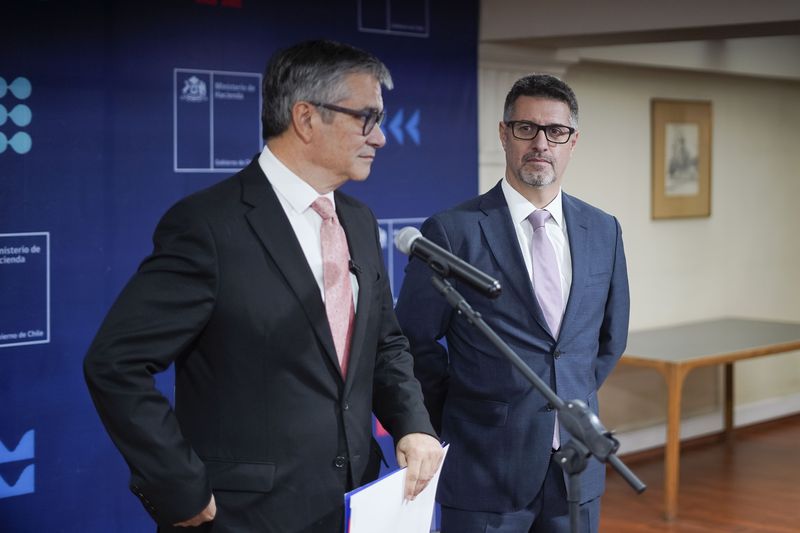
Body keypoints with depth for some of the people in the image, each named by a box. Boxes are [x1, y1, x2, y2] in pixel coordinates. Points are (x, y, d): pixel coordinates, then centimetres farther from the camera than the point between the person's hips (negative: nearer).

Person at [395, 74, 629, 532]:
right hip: (485, 473, -4)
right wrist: (464, 419, 3)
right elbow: (415, 344, -3)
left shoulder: (603, 231, 6)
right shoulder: (452, 232, -9)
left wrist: (574, 403, 12)